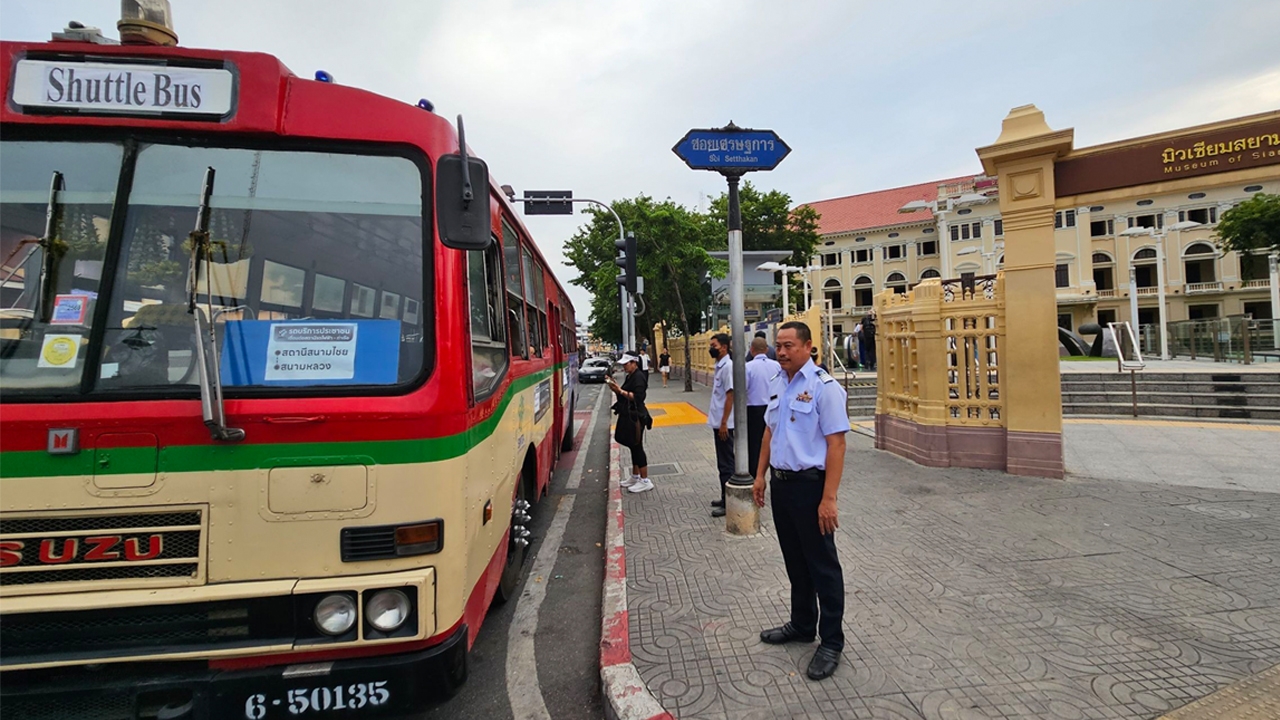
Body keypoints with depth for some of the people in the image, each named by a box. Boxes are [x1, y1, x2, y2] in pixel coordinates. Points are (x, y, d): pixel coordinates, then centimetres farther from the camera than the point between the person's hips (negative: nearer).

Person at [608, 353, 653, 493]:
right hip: (628, 416, 10)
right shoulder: (630, 377, 15)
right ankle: (635, 476, 26)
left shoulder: (639, 377, -15)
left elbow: (637, 397, -25)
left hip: (636, 417, -10)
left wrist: (620, 391, -25)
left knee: (637, 447, -6)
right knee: (633, 447, 16)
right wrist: (616, 389, 4)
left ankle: (645, 481, 0)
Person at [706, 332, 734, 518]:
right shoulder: (719, 366, 12)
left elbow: (730, 396, -20)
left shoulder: (728, 366, -16)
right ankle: (726, 498, 26)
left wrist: (723, 423, -20)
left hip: (724, 424, -10)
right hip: (718, 422, 10)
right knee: (722, 463, 16)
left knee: (726, 464, -2)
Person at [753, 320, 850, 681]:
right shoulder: (776, 383, 9)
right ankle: (802, 625, 38)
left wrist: (828, 499, -22)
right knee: (795, 560, 20)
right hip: (781, 483, 8)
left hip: (810, 484, -7)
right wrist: (760, 475, 15)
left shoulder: (824, 387, -15)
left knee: (822, 565, 6)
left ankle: (831, 641, 21)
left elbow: (836, 443, -19)